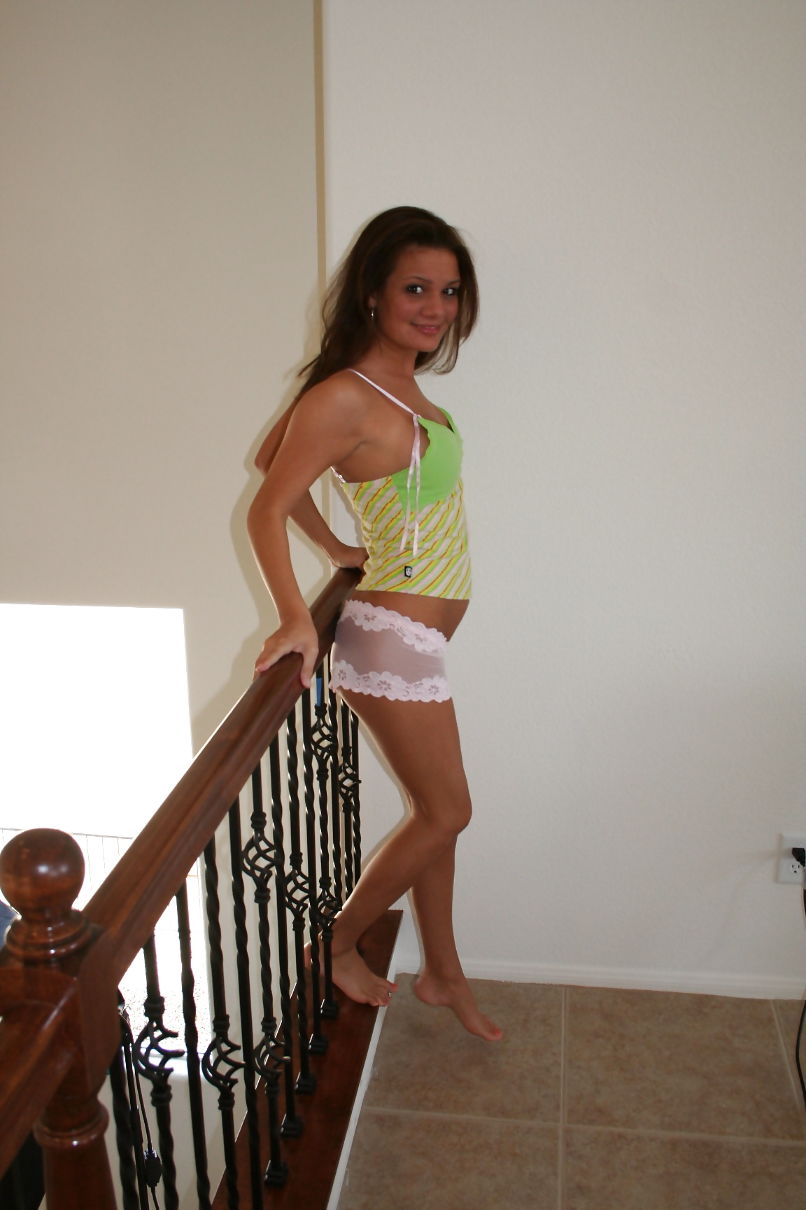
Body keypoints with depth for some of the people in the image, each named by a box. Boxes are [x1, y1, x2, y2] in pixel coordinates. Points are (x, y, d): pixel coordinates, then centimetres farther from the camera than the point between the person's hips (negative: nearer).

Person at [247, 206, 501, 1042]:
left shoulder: (399, 382, 7)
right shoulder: (346, 397, -19)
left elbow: (271, 455, 16)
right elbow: (267, 509, -18)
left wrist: (337, 549, 14)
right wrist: (294, 615, -28)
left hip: (418, 634, 9)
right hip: (394, 636, -9)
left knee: (433, 811, 18)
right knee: (445, 813, 5)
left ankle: (442, 972, 36)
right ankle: (338, 944, 26)